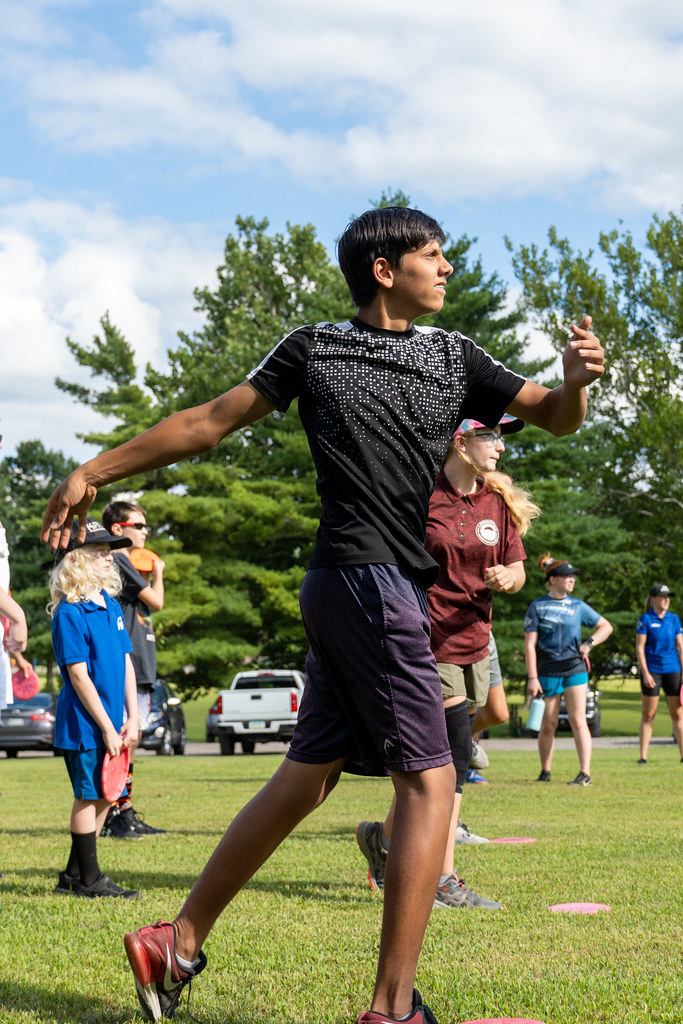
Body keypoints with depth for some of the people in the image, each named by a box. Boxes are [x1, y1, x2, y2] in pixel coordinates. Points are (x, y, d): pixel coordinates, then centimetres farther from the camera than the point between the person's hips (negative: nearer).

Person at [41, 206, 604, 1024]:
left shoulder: (453, 356, 17)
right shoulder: (314, 347, 2)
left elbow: (551, 416, 13)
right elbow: (211, 421, 7)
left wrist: (575, 382, -11)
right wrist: (96, 471, 10)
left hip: (385, 590, 7)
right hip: (365, 581, -7)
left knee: (306, 778, 11)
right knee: (429, 781, -10)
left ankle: (177, 946, 21)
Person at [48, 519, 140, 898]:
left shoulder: (111, 606, 10)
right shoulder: (69, 614, -14)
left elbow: (126, 663, 12)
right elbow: (79, 676, -16)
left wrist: (132, 719, 6)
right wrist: (106, 727, -17)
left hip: (111, 723, 8)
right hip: (84, 724, -8)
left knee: (104, 795, 11)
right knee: (89, 795, -2)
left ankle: (74, 874, 22)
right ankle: (88, 879, 8)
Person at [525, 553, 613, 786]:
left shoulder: (578, 606, 8)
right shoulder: (537, 606, -1)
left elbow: (605, 626, 18)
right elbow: (529, 645, -4)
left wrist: (589, 644, 1)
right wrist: (532, 677, -10)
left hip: (575, 668, 2)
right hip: (548, 670, -2)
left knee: (578, 720, -8)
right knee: (548, 725, 3)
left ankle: (585, 773, -9)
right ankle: (545, 772, 19)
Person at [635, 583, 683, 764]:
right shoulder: (645, 619, -3)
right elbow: (639, 648, -6)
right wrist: (645, 673, -13)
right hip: (652, 670, -3)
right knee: (648, 715, 1)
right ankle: (643, 756, 6)